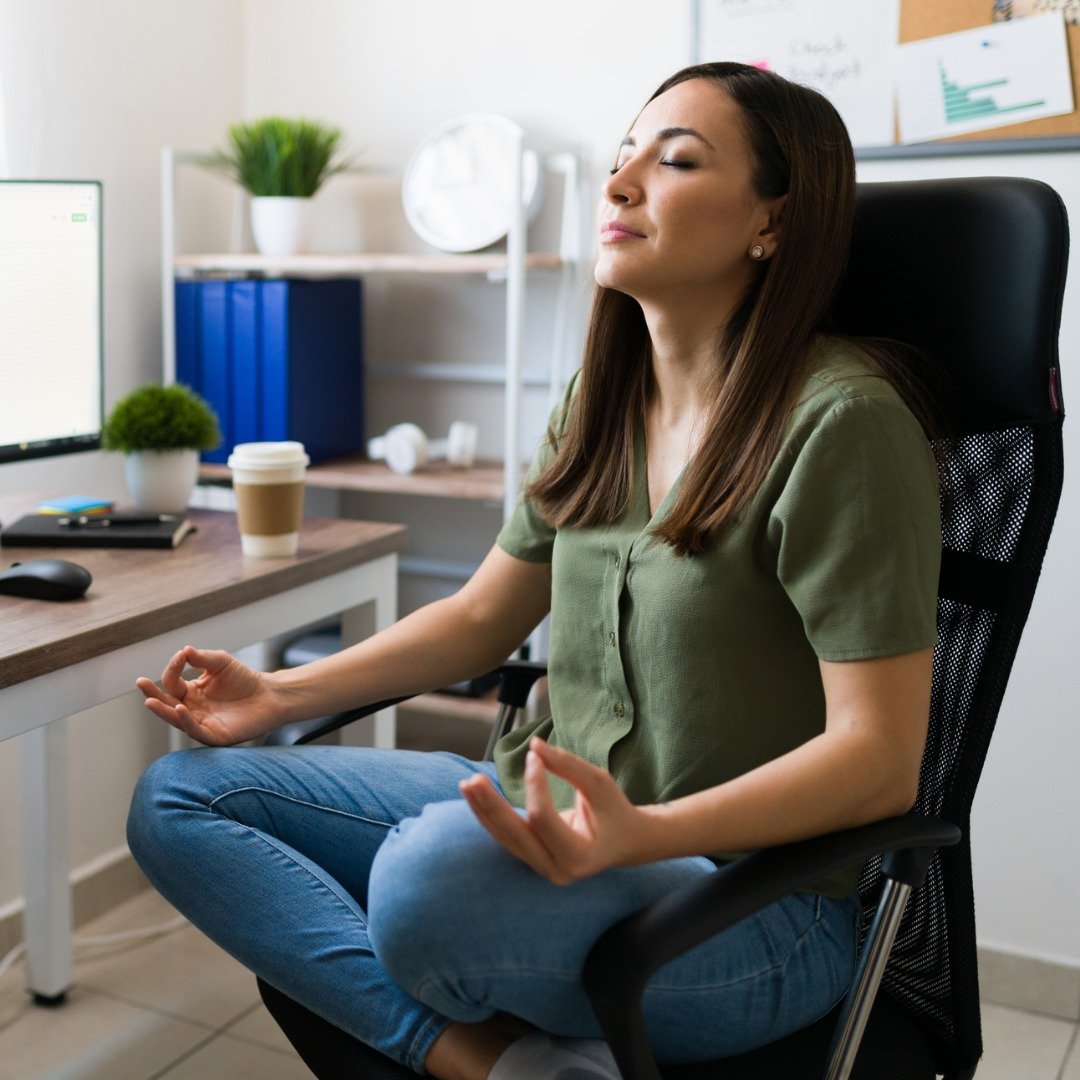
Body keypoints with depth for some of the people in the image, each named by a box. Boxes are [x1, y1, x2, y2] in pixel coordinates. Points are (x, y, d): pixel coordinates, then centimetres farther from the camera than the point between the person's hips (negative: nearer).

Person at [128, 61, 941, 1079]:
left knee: (431, 872, -40)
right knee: (174, 796, -1)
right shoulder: (601, 404, 7)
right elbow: (482, 615, 16)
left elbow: (879, 756, -18)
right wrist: (282, 694, 6)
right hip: (554, 813, 9)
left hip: (754, 888, -8)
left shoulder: (839, 422, -17)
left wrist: (641, 835, -33)